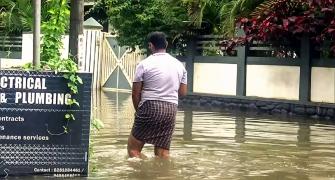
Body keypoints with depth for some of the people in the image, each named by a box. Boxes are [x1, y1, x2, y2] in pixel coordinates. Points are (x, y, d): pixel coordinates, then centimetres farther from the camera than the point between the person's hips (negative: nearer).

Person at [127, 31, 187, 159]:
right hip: (171, 109, 5)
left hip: (150, 106, -5)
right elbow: (183, 92, 15)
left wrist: (138, 110, 12)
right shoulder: (179, 65, 10)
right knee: (163, 152, 9)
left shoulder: (144, 64, -4)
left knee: (133, 148, 4)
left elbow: (135, 93, -3)